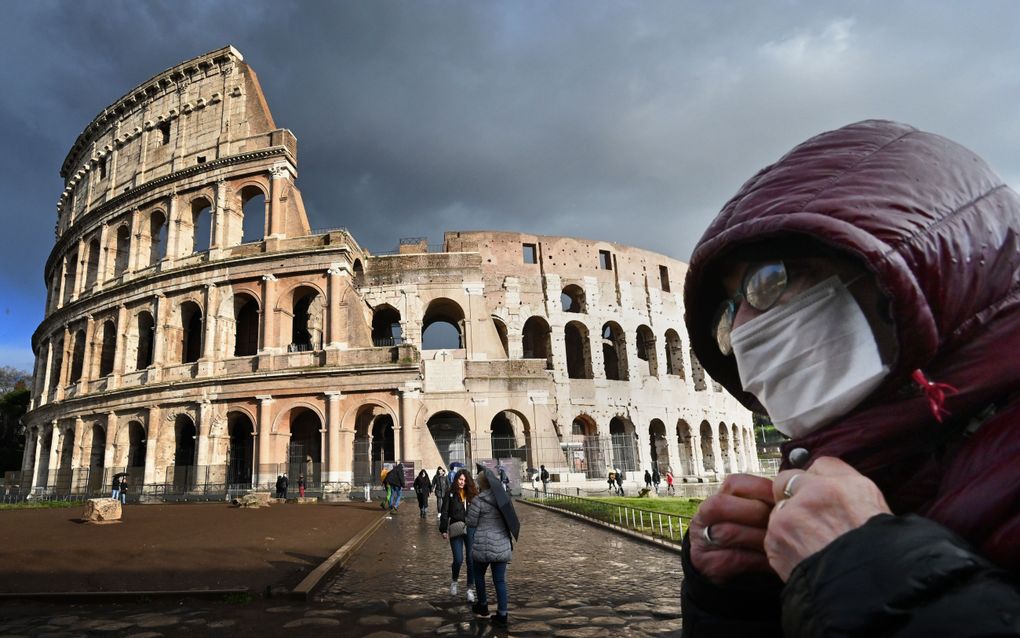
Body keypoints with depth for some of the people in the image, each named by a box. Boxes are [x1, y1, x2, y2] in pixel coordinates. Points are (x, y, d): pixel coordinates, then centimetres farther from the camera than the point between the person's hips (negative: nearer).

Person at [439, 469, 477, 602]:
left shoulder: (472, 494, 6)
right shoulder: (450, 494, 1)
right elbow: (444, 513, 0)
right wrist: (443, 530, -5)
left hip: (471, 530, 2)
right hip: (456, 530, -2)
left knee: (471, 560, 1)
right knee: (458, 560, -5)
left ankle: (470, 589, 14)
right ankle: (454, 581, 26)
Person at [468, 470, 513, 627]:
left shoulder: (478, 501, -13)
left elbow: (471, 523, -6)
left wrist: (470, 507, 6)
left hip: (483, 546, -4)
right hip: (502, 546, 4)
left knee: (479, 574, 21)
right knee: (500, 580, 8)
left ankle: (483, 606, 34)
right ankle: (502, 615, 7)